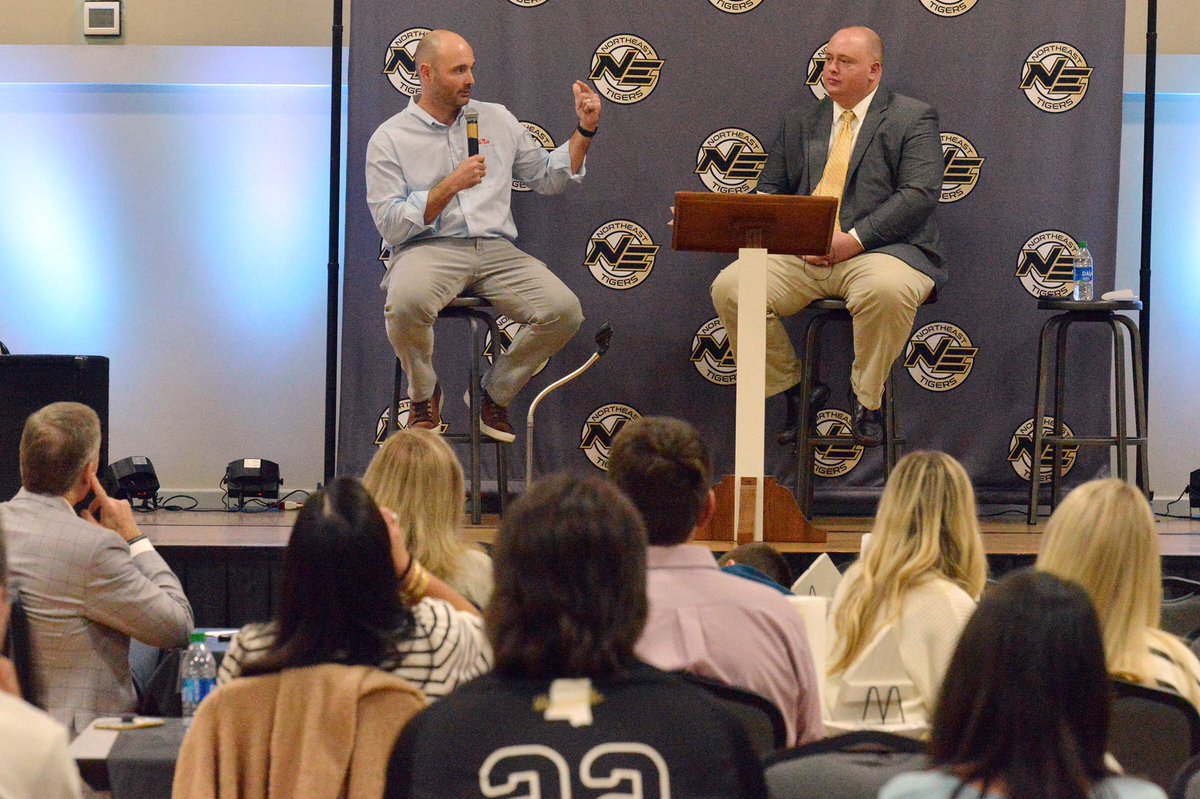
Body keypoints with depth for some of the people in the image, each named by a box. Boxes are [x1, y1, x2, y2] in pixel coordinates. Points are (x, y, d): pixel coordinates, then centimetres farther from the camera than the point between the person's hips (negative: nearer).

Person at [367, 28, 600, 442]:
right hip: (428, 251, -4)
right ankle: (424, 394, -5)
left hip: (496, 251, 4)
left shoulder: (497, 120, 17)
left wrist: (584, 132, 11)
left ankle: (497, 392, 3)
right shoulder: (389, 140, 3)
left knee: (564, 311, -22)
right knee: (407, 302, -39)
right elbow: (390, 224, -5)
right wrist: (450, 186, -13)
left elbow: (547, 178, 23)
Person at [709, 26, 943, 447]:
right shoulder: (799, 122, 22)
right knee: (730, 286, -18)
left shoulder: (913, 119, 5)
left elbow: (920, 193, -8)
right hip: (800, 254, 5)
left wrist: (855, 239, -18)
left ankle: (866, 400, -14)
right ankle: (794, 392, -1)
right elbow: (770, 191, 21)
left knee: (887, 290, -39)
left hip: (880, 251, -5)